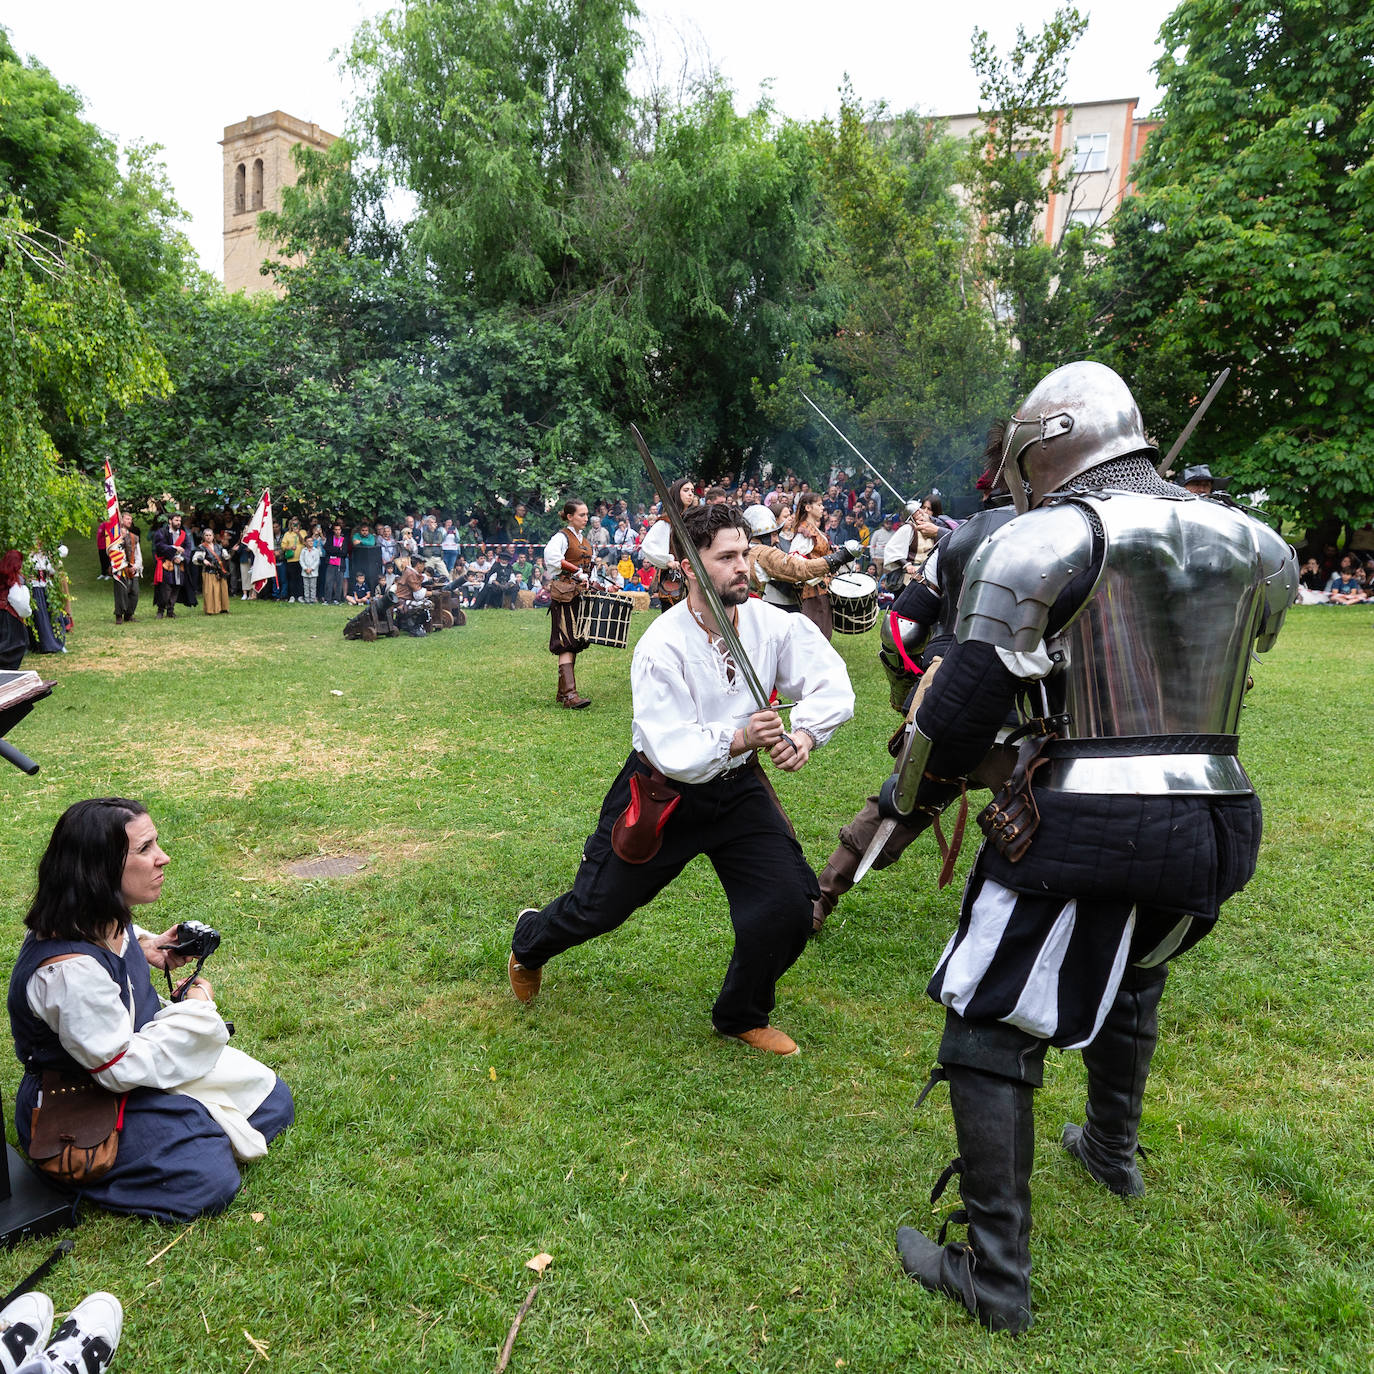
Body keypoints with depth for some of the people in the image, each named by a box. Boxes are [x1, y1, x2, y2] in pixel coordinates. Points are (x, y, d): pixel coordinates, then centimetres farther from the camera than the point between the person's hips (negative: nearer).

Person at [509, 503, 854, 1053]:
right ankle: (529, 942, 50)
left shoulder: (773, 625, -14)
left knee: (788, 905, -7)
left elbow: (832, 683, -12)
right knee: (598, 907, 13)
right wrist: (737, 739, -45)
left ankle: (742, 1016, 22)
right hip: (662, 793, -3)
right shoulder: (661, 647, -26)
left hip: (737, 788, 4)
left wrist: (803, 735, -30)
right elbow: (673, 753, -30)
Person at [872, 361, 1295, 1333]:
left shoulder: (1042, 542, -10)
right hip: (1215, 825, 8)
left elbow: (964, 704, -10)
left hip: (1080, 828, -7)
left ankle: (996, 1274, 14)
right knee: (1132, 980, 33)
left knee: (989, 1033, 6)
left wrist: (901, 807, 3)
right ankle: (1113, 1151, 55)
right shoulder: (1254, 545, 8)